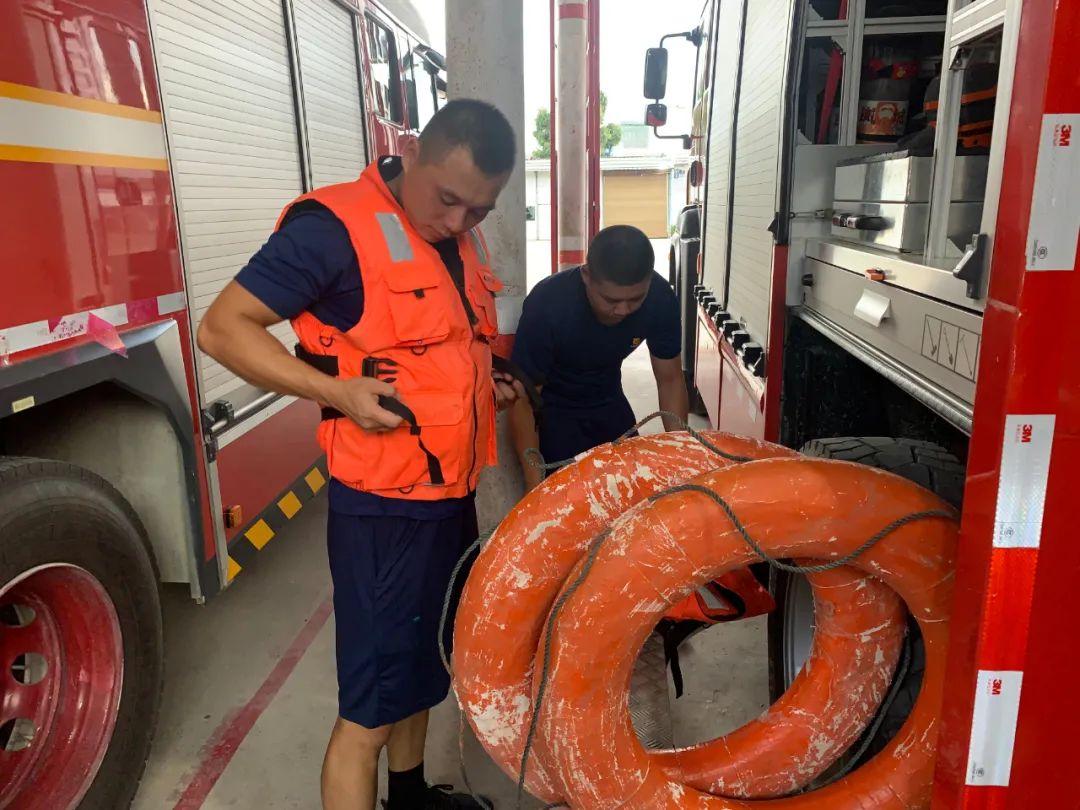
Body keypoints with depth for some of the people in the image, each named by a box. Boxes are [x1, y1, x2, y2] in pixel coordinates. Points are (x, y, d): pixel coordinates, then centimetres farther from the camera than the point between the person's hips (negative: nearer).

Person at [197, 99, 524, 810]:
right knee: (370, 709, 2)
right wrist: (336, 391, -27)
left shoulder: (462, 238, 9)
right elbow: (222, 329, -17)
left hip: (451, 495, 9)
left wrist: (487, 386, 5)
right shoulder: (336, 227, -17)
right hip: (384, 508, -8)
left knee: (423, 666, 25)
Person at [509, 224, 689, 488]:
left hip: (609, 405, 4)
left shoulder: (660, 299, -24)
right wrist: (535, 484, -29)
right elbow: (524, 399, -26)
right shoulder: (546, 304, -34)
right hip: (554, 411, -3)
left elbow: (670, 380, -10)